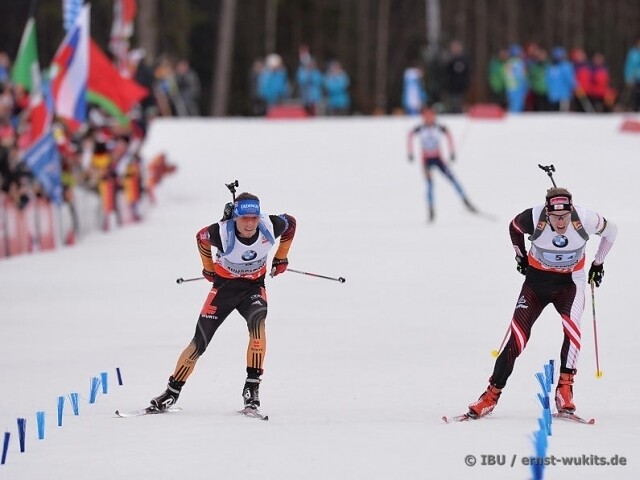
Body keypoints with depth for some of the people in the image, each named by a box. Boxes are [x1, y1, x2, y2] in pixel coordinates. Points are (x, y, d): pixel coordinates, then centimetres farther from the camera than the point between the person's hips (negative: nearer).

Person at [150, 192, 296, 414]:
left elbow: (291, 223, 2)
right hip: (224, 285, -1)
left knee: (257, 320, -32)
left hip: (254, 286, 1)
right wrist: (208, 268, 11)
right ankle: (172, 392, 17)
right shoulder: (222, 232, -28)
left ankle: (252, 387, -26)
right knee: (199, 343, -3)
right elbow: (201, 237, -3)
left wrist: (281, 257, 9)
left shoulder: (271, 226, -24)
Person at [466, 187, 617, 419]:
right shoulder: (533, 218, -24)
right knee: (517, 336, -9)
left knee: (571, 325, -29)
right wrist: (520, 256, 13)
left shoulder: (584, 220, -24)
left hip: (570, 281, 0)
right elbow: (514, 227, 2)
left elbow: (610, 231, 0)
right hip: (537, 280, 1)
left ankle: (565, 388, -24)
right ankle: (492, 394, 2)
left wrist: (598, 263, 9)